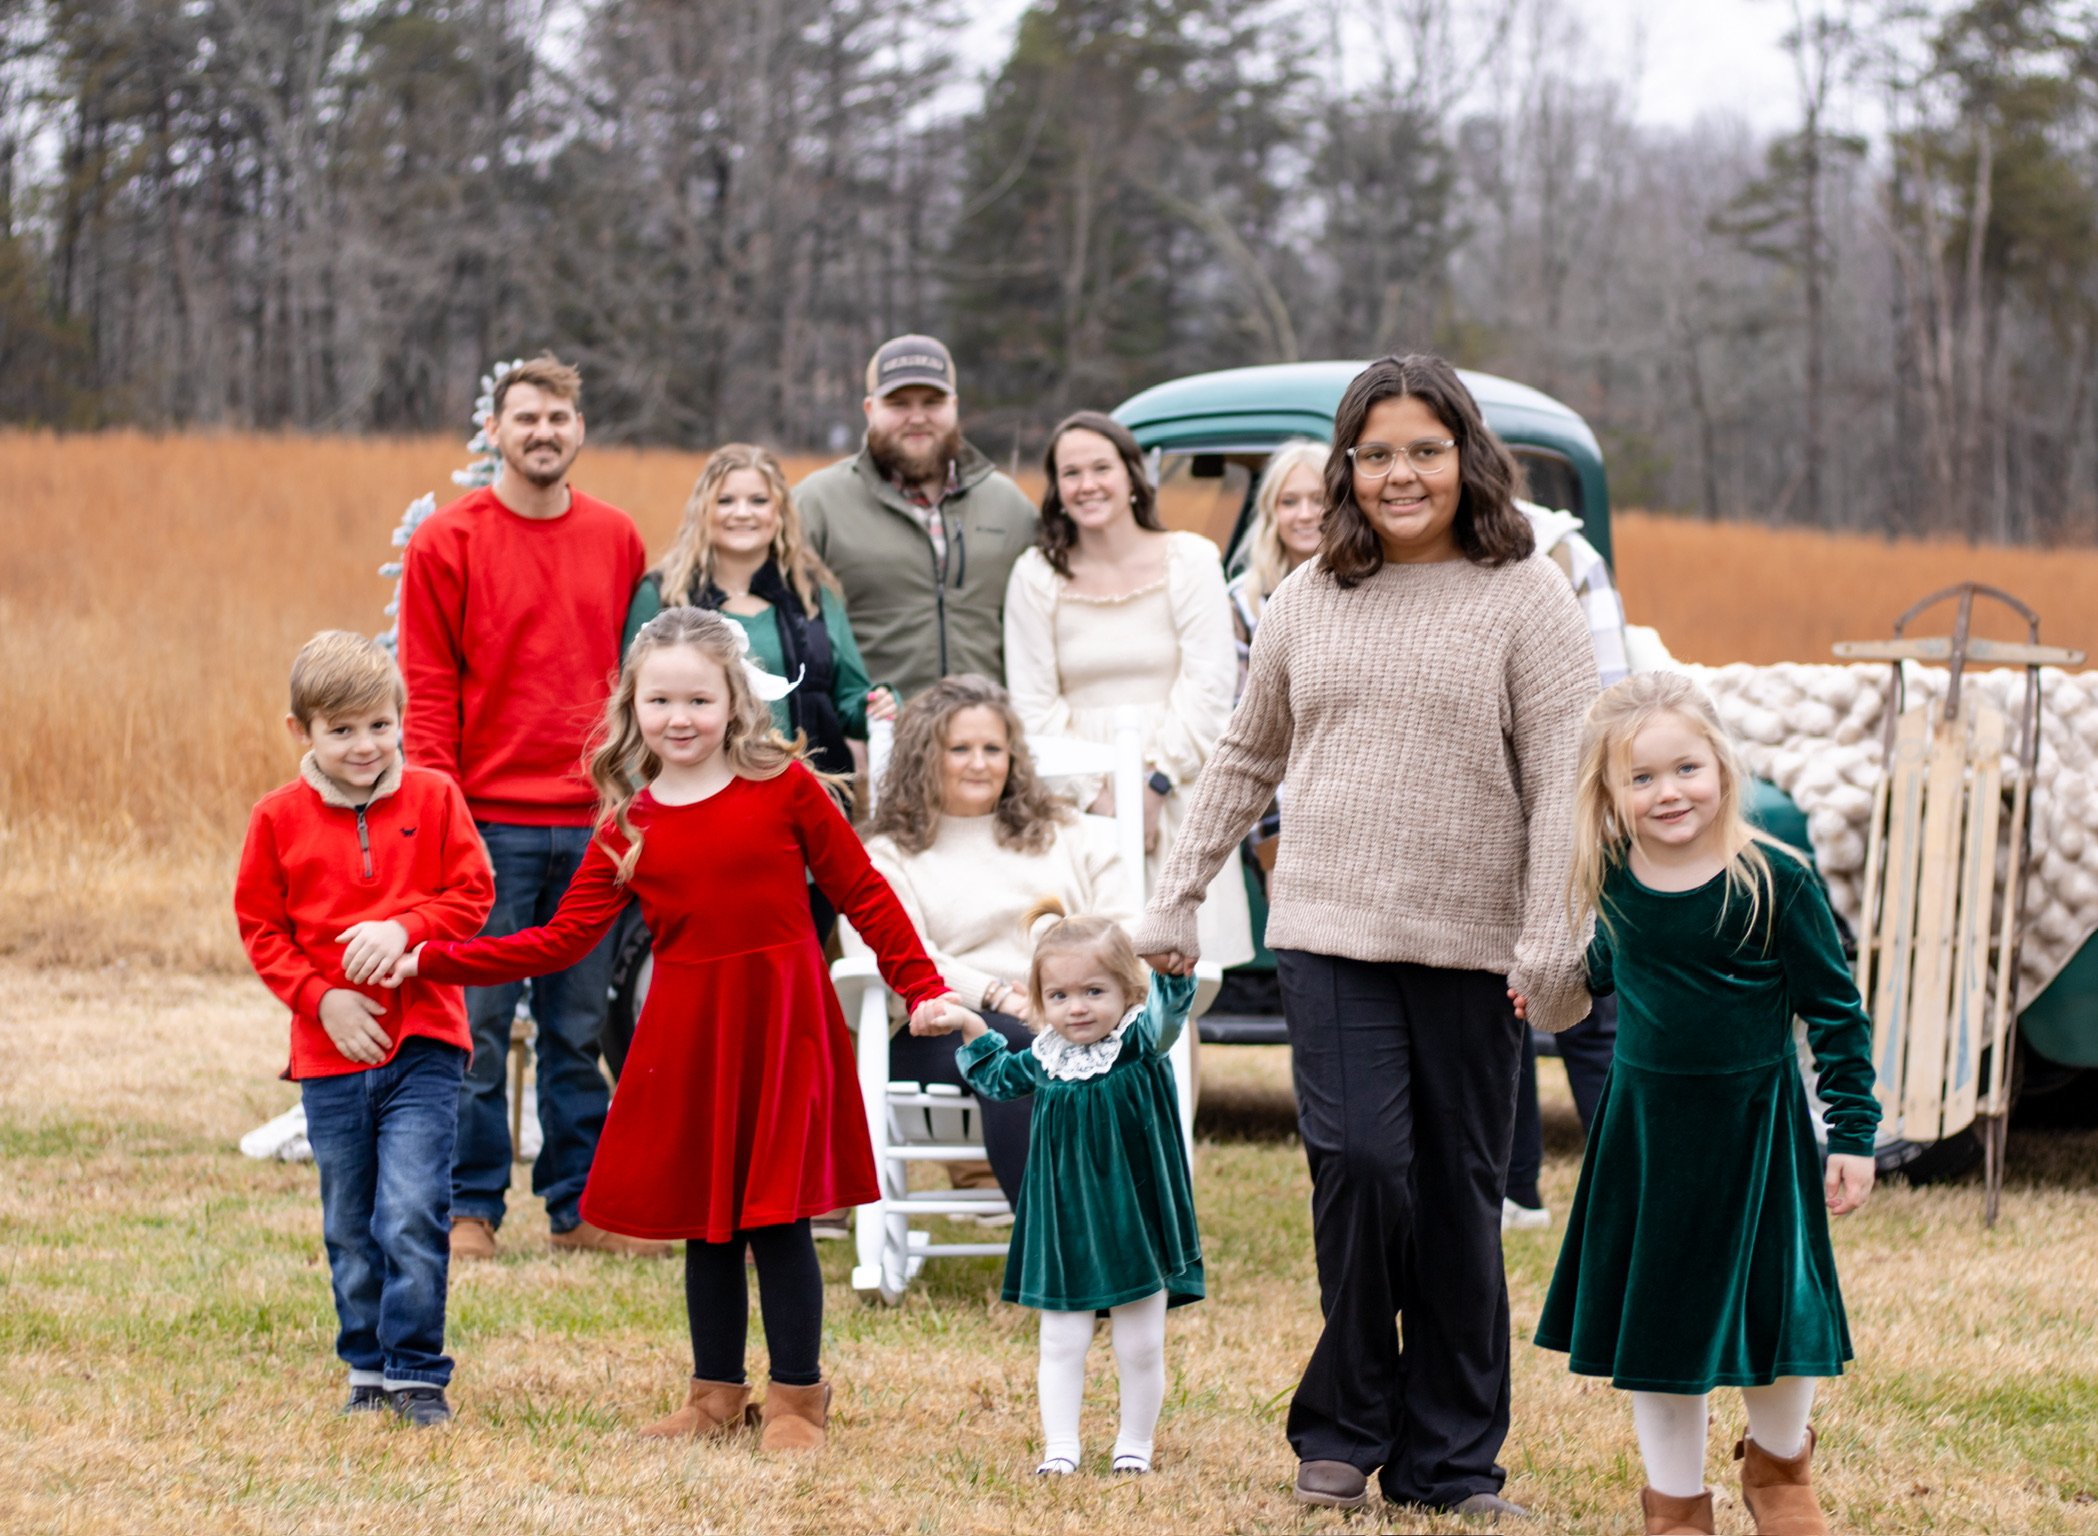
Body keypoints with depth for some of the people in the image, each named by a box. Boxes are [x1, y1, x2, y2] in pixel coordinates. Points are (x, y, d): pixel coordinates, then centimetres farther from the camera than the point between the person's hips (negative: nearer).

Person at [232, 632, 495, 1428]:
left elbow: (471, 893, 0)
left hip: (423, 1046, -2)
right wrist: (321, 997, -9)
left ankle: (418, 1372, -2)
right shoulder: (279, 817, 1)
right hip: (331, 1055, 2)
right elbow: (260, 925, 3)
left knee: (412, 1217, -13)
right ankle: (367, 1368, 25)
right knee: (350, 1229, 11)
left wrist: (404, 929, -17)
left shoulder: (433, 799, 1)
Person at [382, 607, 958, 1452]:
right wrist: (433, 961, -4)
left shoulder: (784, 787, -3)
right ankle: (717, 1393, 25)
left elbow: (861, 891, 2)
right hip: (685, 1034, 3)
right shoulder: (628, 825, 4)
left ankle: (797, 1397, 12)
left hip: (782, 1025, -3)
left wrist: (923, 987, 1)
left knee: (777, 1216, -1)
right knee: (706, 1221, 10)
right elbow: (564, 938, 1)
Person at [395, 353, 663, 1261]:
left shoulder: (616, 539, 10)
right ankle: (470, 1210, 6)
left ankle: (580, 1205, 14)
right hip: (489, 823, -3)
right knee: (477, 1027, -2)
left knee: (579, 1029, 8)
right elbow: (428, 688, -3)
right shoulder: (448, 541, -1)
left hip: (590, 824, 3)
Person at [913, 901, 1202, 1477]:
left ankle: (1135, 1442, 23)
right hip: (1064, 1226, 3)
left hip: (1134, 1222, -3)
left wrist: (1175, 973, -52)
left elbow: (1167, 1010, -33)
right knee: (1061, 1343, 5)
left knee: (1140, 1345, 7)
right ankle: (1060, 1446, 12)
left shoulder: (1140, 1042, -11)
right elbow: (998, 1078, 21)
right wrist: (967, 1027, 13)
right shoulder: (1045, 1058, 0)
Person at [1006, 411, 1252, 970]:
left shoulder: (1189, 560, 5)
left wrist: (1156, 784, -9)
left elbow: (1208, 687, 0)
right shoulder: (1037, 576, 8)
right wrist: (1097, 798, -6)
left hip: (1175, 796, -1)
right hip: (1077, 801, 1)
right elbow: (1033, 705, 4)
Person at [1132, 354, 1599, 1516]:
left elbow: (1565, 780, -6)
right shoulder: (1307, 601, 10)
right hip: (1331, 934, 2)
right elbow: (1243, 762, 20)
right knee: (1359, 1160, -13)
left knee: (1459, 1195, 3)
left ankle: (1450, 1461, 14)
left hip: (1469, 946, -1)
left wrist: (1553, 944, -14)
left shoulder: (1523, 599, -1)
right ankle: (1345, 1427, 4)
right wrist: (1175, 900, 18)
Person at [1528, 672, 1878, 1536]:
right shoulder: (1612, 882, -5)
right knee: (1652, 1327, 9)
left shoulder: (1774, 881, -16)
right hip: (1644, 1128, 3)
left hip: (1755, 1126, -3)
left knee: (1778, 1318, 5)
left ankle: (1778, 1465, 35)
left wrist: (1852, 1133, -8)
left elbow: (1835, 1010, -8)